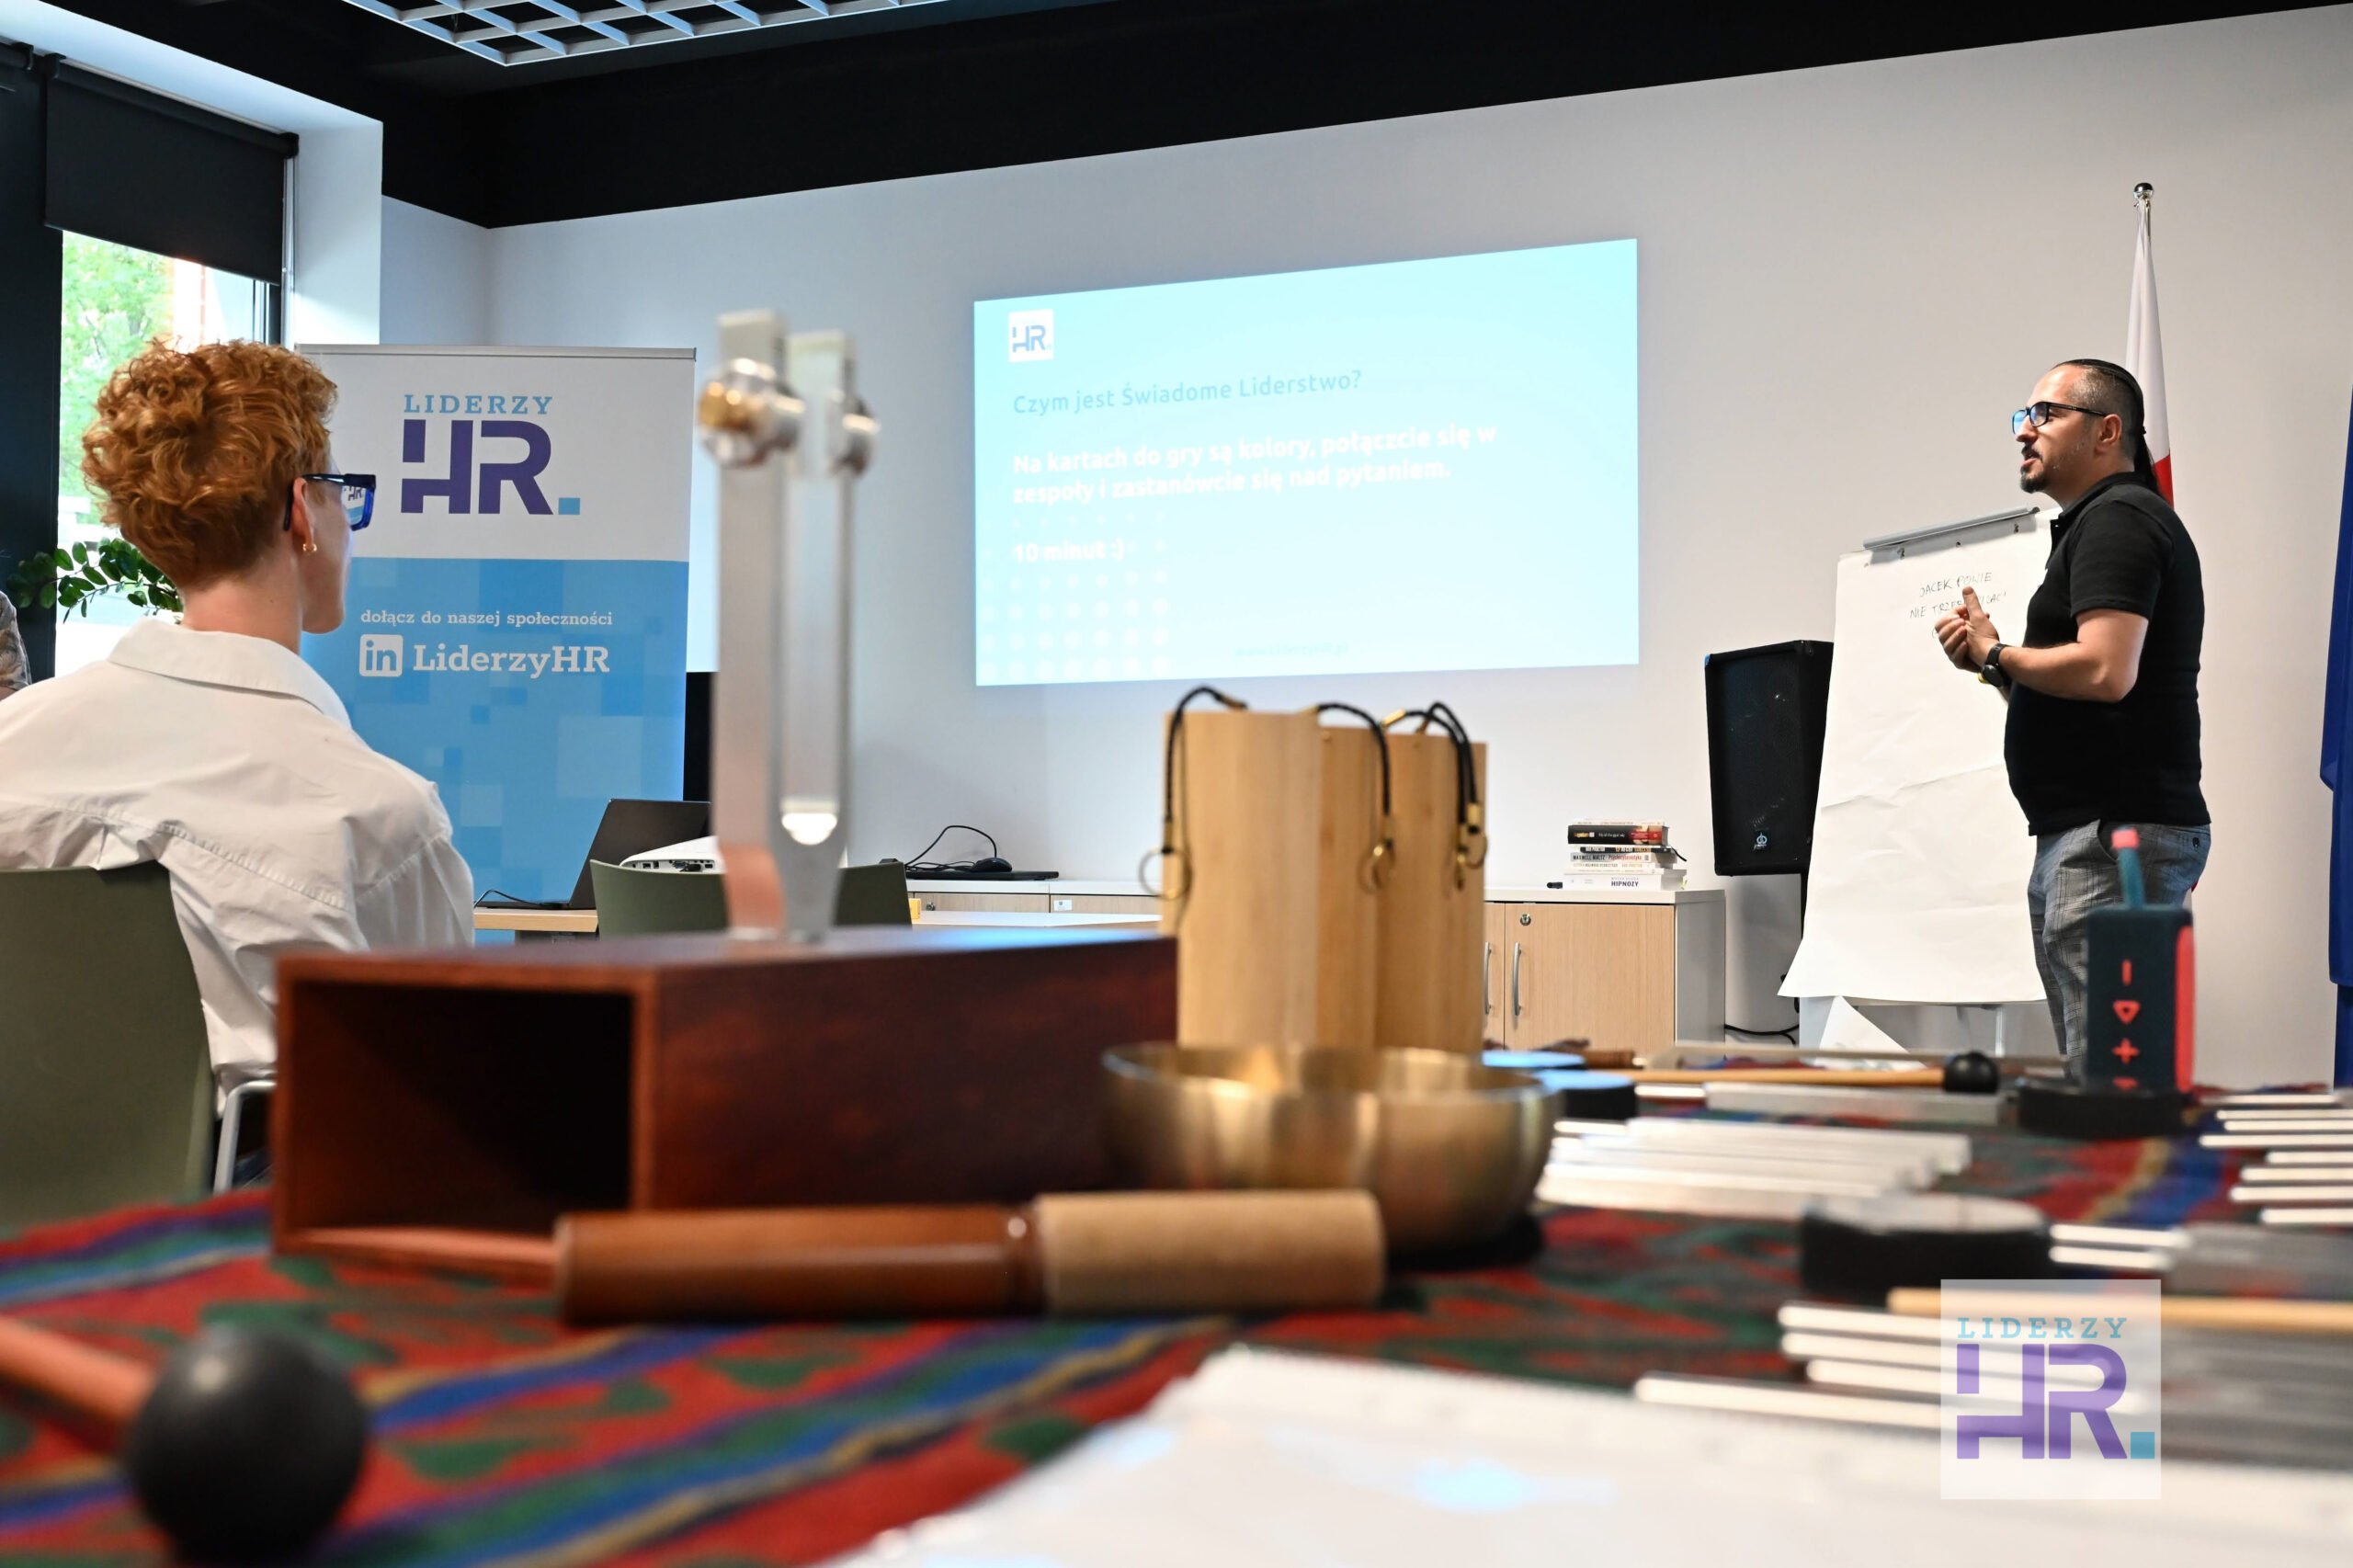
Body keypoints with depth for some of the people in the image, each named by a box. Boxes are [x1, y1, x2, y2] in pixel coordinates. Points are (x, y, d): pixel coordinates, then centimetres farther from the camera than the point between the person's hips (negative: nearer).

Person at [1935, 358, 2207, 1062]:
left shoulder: (2116, 518, -9)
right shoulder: (2093, 522, 23)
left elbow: (2105, 671, -23)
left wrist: (1995, 655, -8)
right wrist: (1994, 667, 10)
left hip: (2116, 834, -11)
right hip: (2081, 833, 11)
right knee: (2089, 1070, 12)